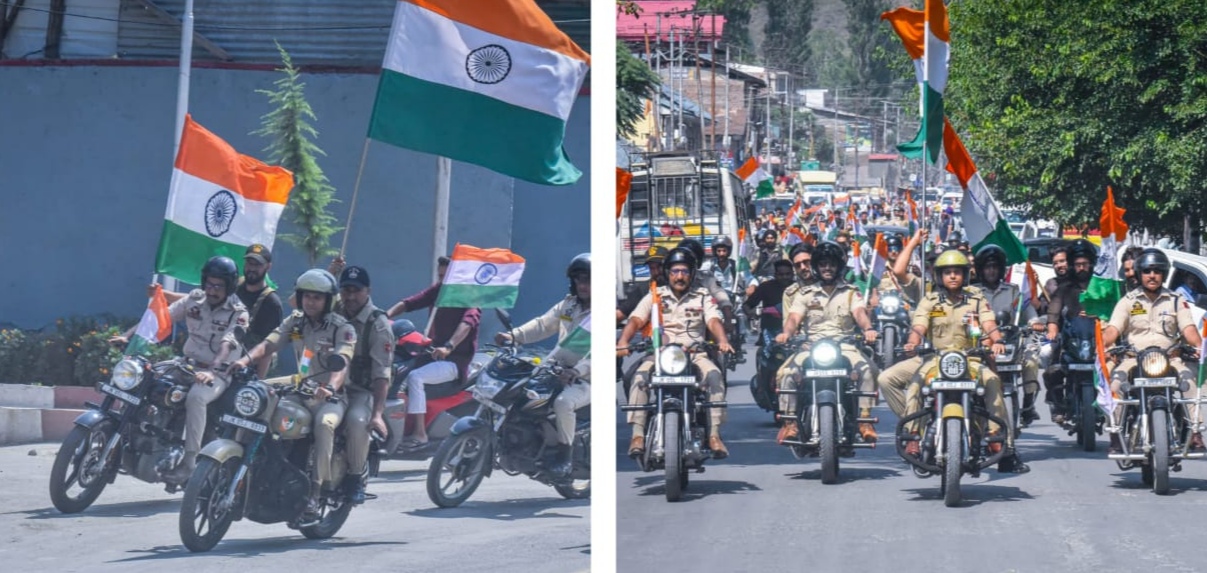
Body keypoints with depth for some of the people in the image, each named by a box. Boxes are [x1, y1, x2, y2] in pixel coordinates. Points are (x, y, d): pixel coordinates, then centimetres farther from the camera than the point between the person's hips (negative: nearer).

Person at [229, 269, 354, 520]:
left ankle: (316, 490, -38)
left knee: (324, 424, -37)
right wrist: (246, 359, -25)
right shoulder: (295, 321, 9)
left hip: (329, 396, -6)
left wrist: (330, 388, -45)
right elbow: (269, 343, -4)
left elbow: (342, 362, -24)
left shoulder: (342, 328, -7)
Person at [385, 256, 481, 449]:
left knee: (415, 377, -30)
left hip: (455, 360, -7)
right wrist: (385, 316, -15)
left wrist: (448, 347, -45)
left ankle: (420, 433, -28)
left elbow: (468, 322, -28)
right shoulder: (439, 289, 11)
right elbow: (410, 303, 3)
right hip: (433, 351, 7)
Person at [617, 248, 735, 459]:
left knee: (714, 375, -30)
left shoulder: (703, 297, 13)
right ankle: (637, 435, -32)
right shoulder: (655, 297, 13)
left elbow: (714, 321, -2)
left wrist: (722, 341, -25)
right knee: (640, 376, -30)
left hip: (694, 352, 0)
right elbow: (635, 320, 0)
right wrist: (623, 342, -21)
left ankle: (714, 435, -30)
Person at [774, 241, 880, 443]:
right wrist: (786, 333, -23)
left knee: (866, 370, -30)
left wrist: (868, 329, -28)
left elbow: (860, 313, -5)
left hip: (844, 345, -1)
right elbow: (794, 317, 1)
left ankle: (865, 419, -24)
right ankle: (789, 422, -18)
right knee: (787, 372, -26)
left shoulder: (851, 293, 14)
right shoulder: (805, 294, 16)